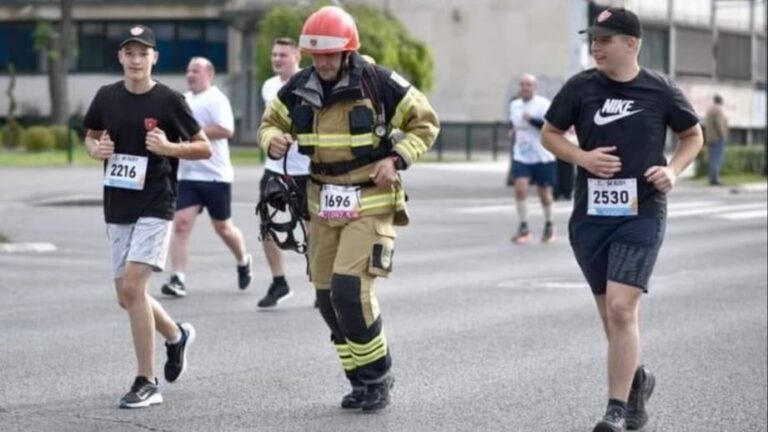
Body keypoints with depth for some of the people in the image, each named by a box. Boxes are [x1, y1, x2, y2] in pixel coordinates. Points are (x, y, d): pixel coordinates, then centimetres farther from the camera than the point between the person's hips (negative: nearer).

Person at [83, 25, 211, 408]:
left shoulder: (168, 100, -7)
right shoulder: (107, 97, 4)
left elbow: (204, 147, -1)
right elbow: (90, 136, 20)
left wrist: (170, 148, -19)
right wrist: (96, 150, -3)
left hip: (155, 205, -5)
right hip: (117, 207, 5)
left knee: (132, 287, -17)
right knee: (127, 297, 9)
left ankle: (147, 383, -8)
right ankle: (176, 335, 38)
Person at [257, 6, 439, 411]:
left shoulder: (379, 83, -12)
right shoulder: (298, 89, 1)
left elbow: (425, 122, -1)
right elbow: (270, 122, 15)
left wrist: (397, 159, -15)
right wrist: (272, 141, -9)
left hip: (370, 203, -5)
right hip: (322, 204, 6)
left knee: (350, 289, -17)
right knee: (328, 297, 7)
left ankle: (378, 376, 3)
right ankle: (361, 379, 22)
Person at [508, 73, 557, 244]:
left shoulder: (543, 104, -11)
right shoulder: (514, 105, 8)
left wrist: (531, 119, -32)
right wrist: (512, 129, 7)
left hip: (543, 157, -4)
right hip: (521, 157, 4)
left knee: (544, 193, 7)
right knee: (520, 188, -14)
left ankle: (549, 225, 30)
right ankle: (523, 228, -8)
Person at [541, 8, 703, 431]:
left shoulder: (660, 90, -3)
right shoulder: (580, 87, -1)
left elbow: (693, 135, 12)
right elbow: (549, 134, 9)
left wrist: (674, 169, -6)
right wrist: (583, 157, -8)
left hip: (641, 215, -3)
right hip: (590, 217, 3)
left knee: (621, 308, -15)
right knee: (611, 313, 12)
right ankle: (636, 378, 38)